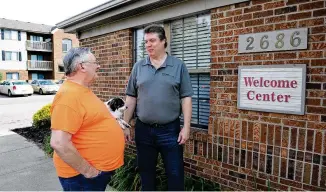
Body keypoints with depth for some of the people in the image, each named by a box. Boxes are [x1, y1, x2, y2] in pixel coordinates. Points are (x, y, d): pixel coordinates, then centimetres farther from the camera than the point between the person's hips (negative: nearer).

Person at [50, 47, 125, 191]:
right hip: (83, 176, -9)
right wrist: (87, 170, -21)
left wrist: (113, 122, 10)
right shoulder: (69, 94, -25)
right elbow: (59, 143, -30)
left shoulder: (82, 91, 7)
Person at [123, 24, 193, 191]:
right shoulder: (138, 67, 4)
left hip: (170, 130, -2)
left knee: (175, 175, 10)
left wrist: (186, 127, -8)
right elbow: (131, 98, 6)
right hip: (143, 130, 2)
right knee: (146, 173, 18)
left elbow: (186, 98, -3)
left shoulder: (178, 66, -1)